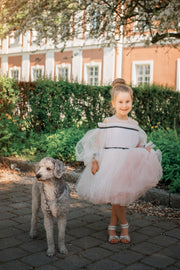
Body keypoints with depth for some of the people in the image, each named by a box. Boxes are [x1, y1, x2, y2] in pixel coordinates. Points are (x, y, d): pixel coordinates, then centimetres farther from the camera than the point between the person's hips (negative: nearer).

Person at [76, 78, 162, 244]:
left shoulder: (134, 125, 7)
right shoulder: (107, 123, -3)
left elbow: (140, 145, 16)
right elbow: (97, 143, 0)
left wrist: (147, 150, -4)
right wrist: (94, 162, -8)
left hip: (128, 167, 3)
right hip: (109, 166, -3)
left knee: (121, 197, 8)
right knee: (115, 197, -5)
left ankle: (112, 228, 26)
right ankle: (124, 225, 19)